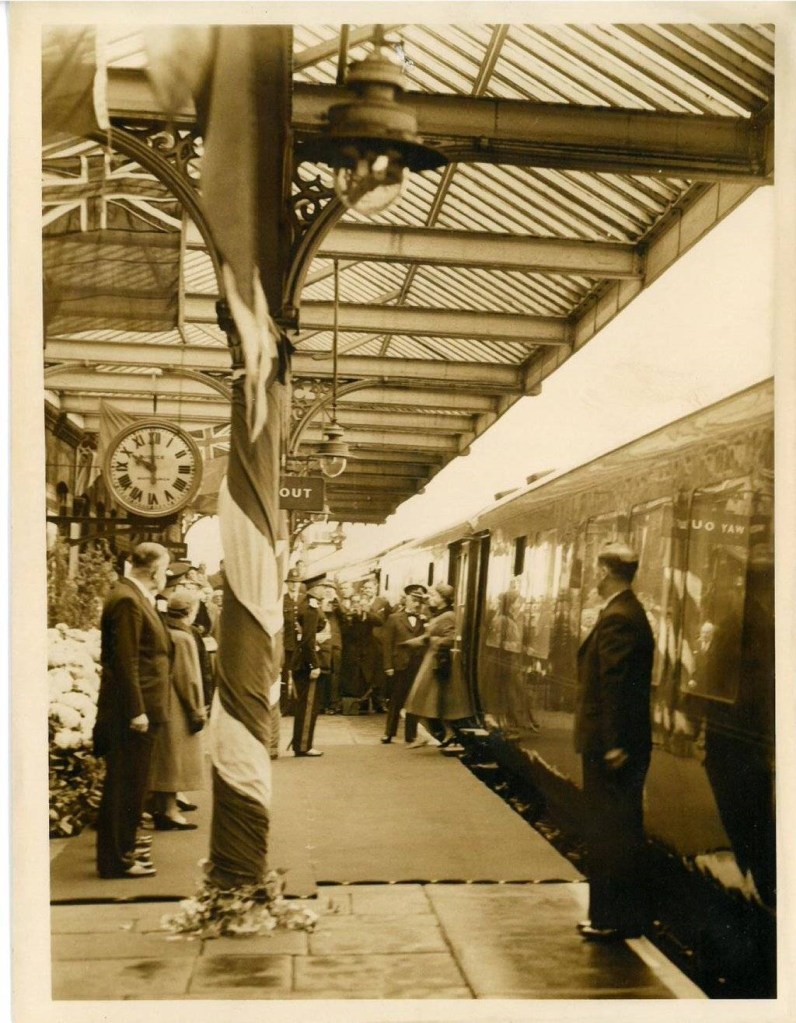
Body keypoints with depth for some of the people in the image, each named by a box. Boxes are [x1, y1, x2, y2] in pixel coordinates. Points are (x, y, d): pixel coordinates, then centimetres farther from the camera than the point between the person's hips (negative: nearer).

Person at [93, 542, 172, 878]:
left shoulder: (135, 597, 13)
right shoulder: (127, 600, -19)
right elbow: (125, 662, -23)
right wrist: (136, 711, -23)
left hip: (138, 707, 10)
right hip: (131, 711, -10)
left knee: (128, 782, 22)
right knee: (126, 784, -3)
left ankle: (120, 839, 36)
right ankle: (117, 859, 4)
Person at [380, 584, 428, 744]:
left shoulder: (424, 621, 11)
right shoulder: (394, 618, 4)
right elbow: (388, 643, -1)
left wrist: (425, 623, -9)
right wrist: (388, 666, -7)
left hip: (418, 666, 2)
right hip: (400, 665, -2)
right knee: (396, 701, 6)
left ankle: (411, 735, 14)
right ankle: (389, 733, 15)